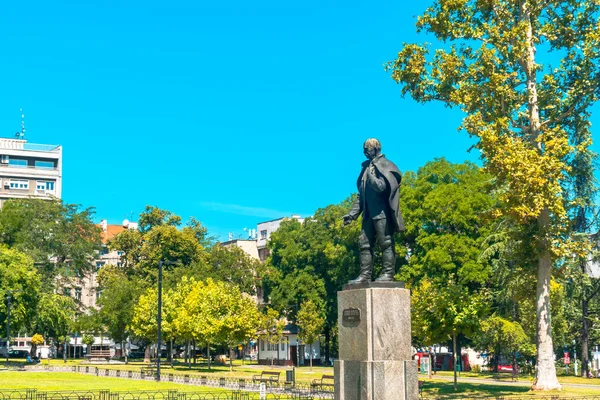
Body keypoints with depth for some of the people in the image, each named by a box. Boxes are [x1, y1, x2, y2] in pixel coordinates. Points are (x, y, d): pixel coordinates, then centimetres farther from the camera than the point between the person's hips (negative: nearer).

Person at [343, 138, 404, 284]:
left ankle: (388, 273, -4)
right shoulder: (367, 167, 19)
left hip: (382, 212, -8)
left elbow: (381, 186, -15)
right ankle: (365, 275, 5)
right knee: (365, 244, 4)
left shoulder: (385, 165, -1)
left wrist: (369, 175, -16)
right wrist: (352, 214, 14)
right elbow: (361, 195, 19)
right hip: (369, 213, 8)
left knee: (386, 243, -6)